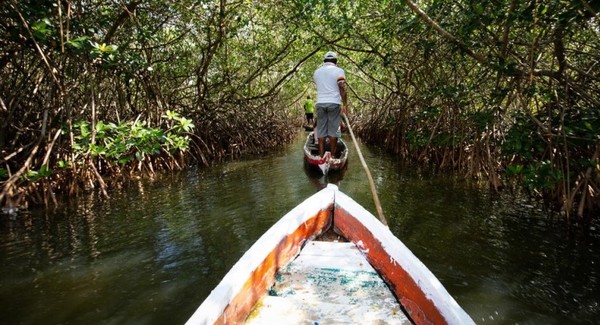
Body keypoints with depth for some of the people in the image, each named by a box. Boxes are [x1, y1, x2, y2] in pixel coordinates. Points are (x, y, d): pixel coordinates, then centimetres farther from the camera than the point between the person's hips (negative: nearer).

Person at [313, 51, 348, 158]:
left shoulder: (316, 72, 14)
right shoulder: (339, 71, 0)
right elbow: (342, 89, -10)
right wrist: (345, 104, -9)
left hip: (320, 103, 3)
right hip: (334, 103, -3)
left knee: (321, 130, 5)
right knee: (333, 130, 1)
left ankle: (321, 155, 3)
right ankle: (333, 155, 4)